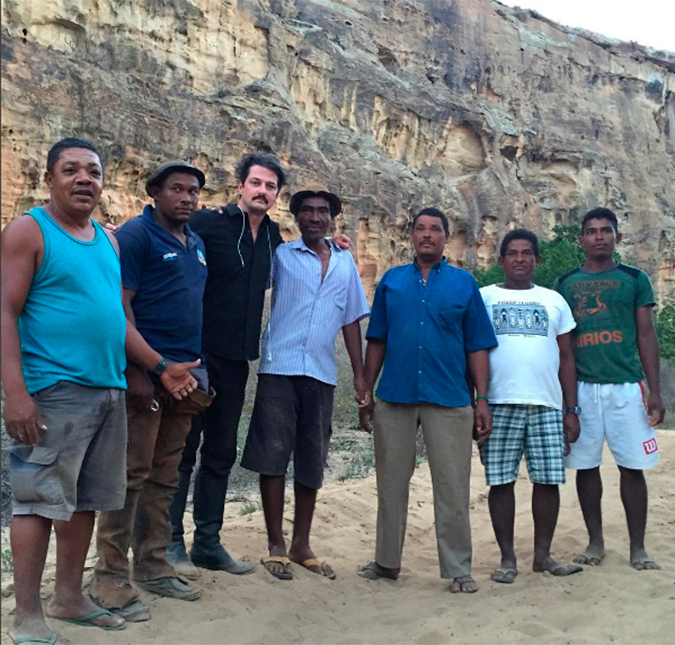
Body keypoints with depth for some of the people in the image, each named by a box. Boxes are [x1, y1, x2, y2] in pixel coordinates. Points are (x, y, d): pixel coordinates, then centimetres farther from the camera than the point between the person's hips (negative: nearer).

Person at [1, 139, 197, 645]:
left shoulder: (107, 240, 17)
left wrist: (160, 366, 15)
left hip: (109, 392, 7)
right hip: (53, 391, -7)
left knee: (86, 501, 13)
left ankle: (69, 598, 27)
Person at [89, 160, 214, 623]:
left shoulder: (197, 245, 18)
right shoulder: (136, 235, -5)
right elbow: (119, 306, -13)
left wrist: (200, 374, 17)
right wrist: (137, 371, -19)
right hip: (147, 372, -7)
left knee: (164, 476, 12)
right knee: (131, 474, -5)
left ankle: (153, 566, 22)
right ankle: (111, 577, 4)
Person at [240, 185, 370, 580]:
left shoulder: (345, 262, 14)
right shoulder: (280, 255, 5)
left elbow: (352, 320, 14)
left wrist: (360, 374, 10)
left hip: (322, 374, 3)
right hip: (280, 369, -3)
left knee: (312, 462, 9)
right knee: (273, 456, -2)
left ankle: (302, 544, 22)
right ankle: (276, 545, 10)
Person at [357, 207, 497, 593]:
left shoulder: (464, 283, 5)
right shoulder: (392, 281, 10)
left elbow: (477, 347, 4)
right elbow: (377, 341, 10)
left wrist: (482, 400, -2)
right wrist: (367, 392, 5)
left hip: (449, 400, -2)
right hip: (394, 397, 2)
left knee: (452, 488, 2)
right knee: (392, 482, 11)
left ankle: (459, 569, 15)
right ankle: (387, 561, 26)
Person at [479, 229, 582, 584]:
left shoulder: (554, 300, 15)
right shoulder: (483, 297, 9)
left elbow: (566, 358, 14)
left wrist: (572, 410, 7)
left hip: (547, 406, 2)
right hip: (499, 404, -2)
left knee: (549, 480, 3)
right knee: (500, 481, 1)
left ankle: (543, 555, 18)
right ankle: (507, 558, 13)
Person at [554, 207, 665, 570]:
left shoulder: (634, 279, 7)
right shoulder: (565, 284, 10)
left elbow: (646, 337, 6)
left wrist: (654, 390, -1)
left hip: (626, 387, -1)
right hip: (580, 387, 1)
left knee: (632, 466, 1)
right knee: (585, 466, 6)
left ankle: (638, 548, 12)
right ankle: (595, 542, 19)